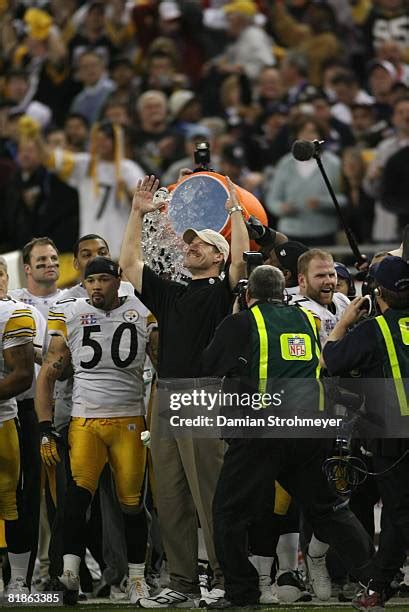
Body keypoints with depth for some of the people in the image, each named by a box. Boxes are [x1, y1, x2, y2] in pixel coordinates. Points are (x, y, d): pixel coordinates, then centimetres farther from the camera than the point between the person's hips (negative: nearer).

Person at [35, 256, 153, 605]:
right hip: (85, 422, 0)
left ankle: (137, 580, 14)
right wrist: (46, 430, 1)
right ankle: (70, 574, -24)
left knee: (133, 504, 2)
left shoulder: (142, 315, 3)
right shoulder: (70, 316, 4)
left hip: (130, 422, 0)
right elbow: (48, 376, 8)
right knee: (79, 494, -20)